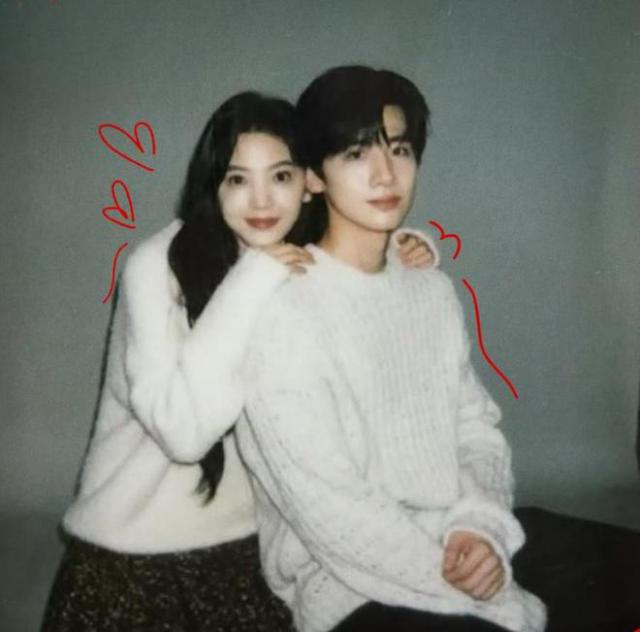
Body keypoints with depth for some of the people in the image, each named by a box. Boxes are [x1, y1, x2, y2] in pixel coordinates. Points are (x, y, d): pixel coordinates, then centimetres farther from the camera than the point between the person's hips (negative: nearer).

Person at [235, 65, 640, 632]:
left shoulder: (433, 290, 8)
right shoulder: (281, 312, -16)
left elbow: (477, 429, 10)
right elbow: (328, 512, -19)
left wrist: (480, 525, -13)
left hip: (459, 542, 7)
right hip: (352, 583, -7)